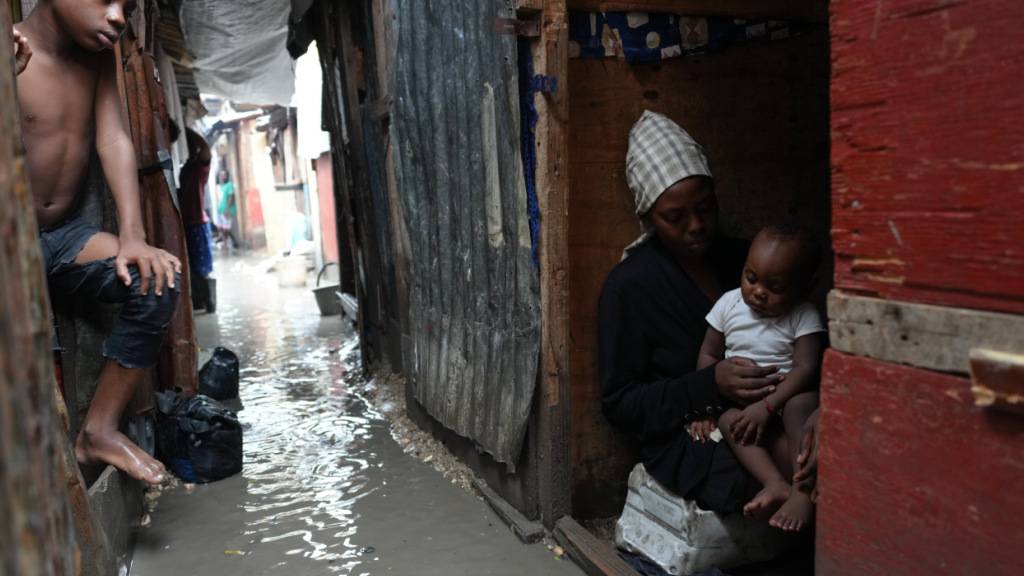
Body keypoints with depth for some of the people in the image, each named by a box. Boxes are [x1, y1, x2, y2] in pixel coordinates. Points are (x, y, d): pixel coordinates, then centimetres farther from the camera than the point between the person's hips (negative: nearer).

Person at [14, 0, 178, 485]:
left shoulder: (98, 57, 4)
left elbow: (114, 138, -7)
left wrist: (131, 237, -19)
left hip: (65, 236, 6)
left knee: (157, 279, -18)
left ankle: (100, 430, -7)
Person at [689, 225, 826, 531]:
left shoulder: (804, 316, -6)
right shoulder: (729, 304, 2)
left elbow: (806, 367, -16)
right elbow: (708, 356, 6)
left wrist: (768, 406, -26)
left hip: (788, 397, -2)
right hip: (739, 400, 3)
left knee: (800, 407, -35)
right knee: (729, 419, -30)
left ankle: (804, 491, -39)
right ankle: (776, 484, -43)